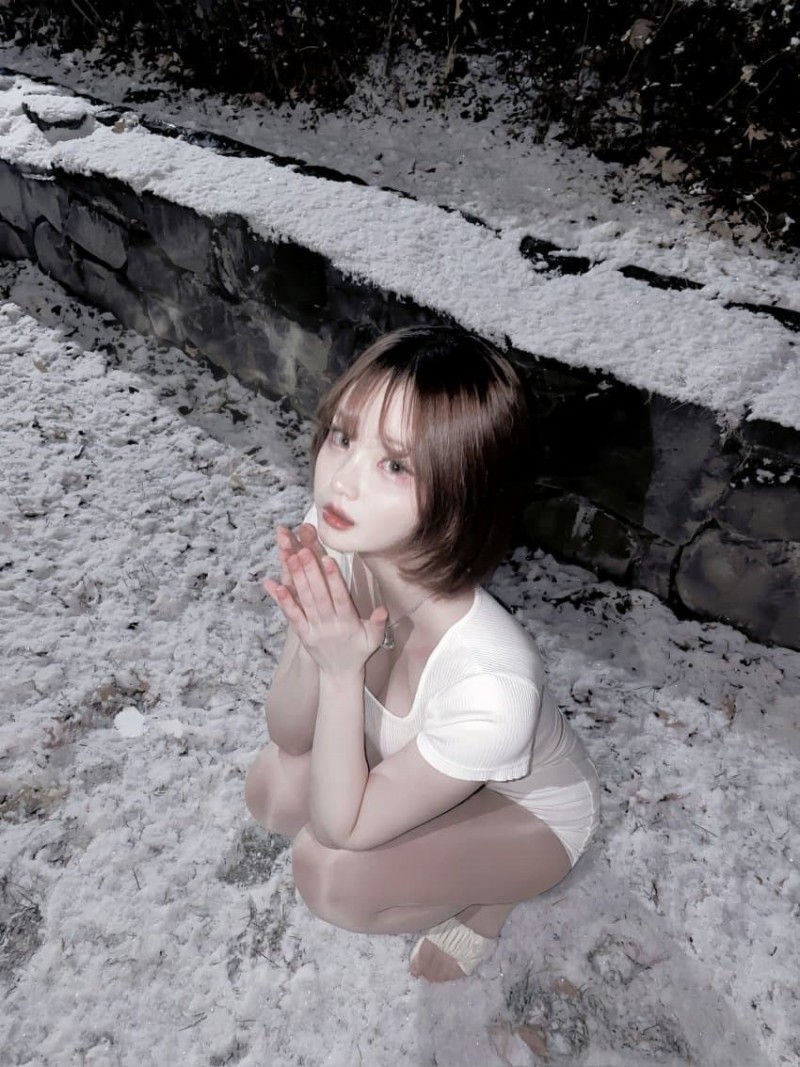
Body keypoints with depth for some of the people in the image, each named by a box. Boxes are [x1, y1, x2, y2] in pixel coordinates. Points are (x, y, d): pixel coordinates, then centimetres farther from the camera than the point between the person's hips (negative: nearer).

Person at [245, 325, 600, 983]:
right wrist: (313, 649, -36)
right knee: (272, 790, -10)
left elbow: (339, 827, -27)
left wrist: (343, 672, -40)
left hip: (529, 811, -5)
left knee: (330, 876, -24)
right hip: (415, 754, 6)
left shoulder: (489, 679, -44)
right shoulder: (335, 546, -29)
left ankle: (488, 894, 8)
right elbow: (289, 737, -16)